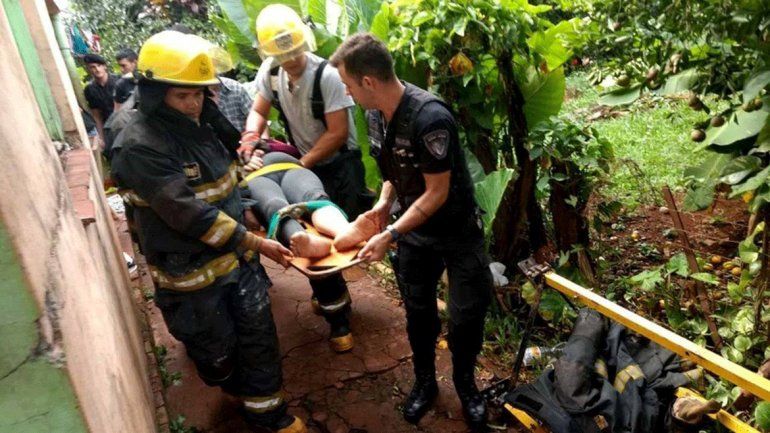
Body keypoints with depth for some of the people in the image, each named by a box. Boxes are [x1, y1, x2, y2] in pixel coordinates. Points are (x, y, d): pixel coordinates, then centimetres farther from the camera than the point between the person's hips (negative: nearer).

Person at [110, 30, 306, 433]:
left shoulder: (201, 122, 3)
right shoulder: (138, 147, -22)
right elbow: (190, 214, -28)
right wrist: (256, 243, -24)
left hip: (238, 254, 7)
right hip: (191, 271, -6)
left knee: (259, 335, 13)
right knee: (217, 348, 15)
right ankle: (237, 387, 46)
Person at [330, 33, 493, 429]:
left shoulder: (430, 118, -30)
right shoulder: (375, 114, -5)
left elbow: (437, 192, -25)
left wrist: (389, 235, -24)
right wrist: (384, 203, -7)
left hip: (458, 232, -5)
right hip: (412, 232, 6)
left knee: (467, 315, 5)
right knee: (419, 312, 16)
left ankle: (464, 383, 34)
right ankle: (424, 382, 39)